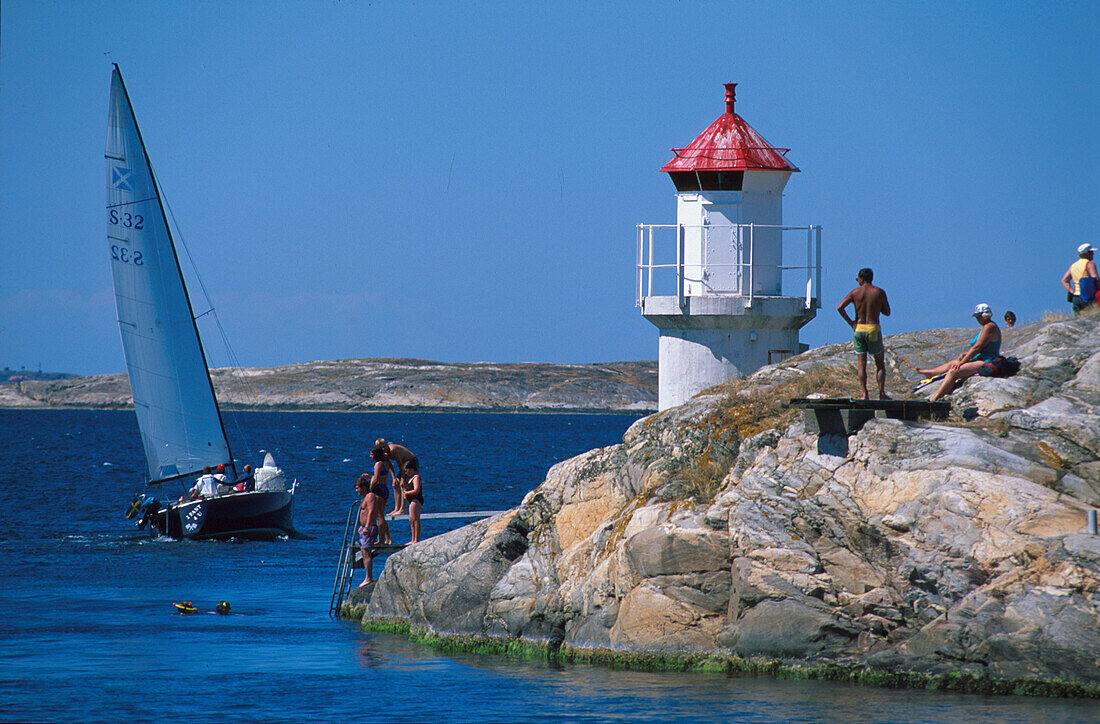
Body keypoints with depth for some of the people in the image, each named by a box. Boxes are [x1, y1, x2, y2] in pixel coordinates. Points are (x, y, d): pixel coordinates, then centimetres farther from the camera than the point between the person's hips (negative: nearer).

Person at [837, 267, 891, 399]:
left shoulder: (855, 292, 1)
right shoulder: (879, 292, -1)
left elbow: (839, 307, -9)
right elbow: (887, 312, 4)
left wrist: (849, 321, 1)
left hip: (858, 329, 1)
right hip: (873, 329, -1)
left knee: (862, 364, 5)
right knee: (880, 364, 9)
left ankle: (864, 394, -2)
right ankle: (881, 393, 0)